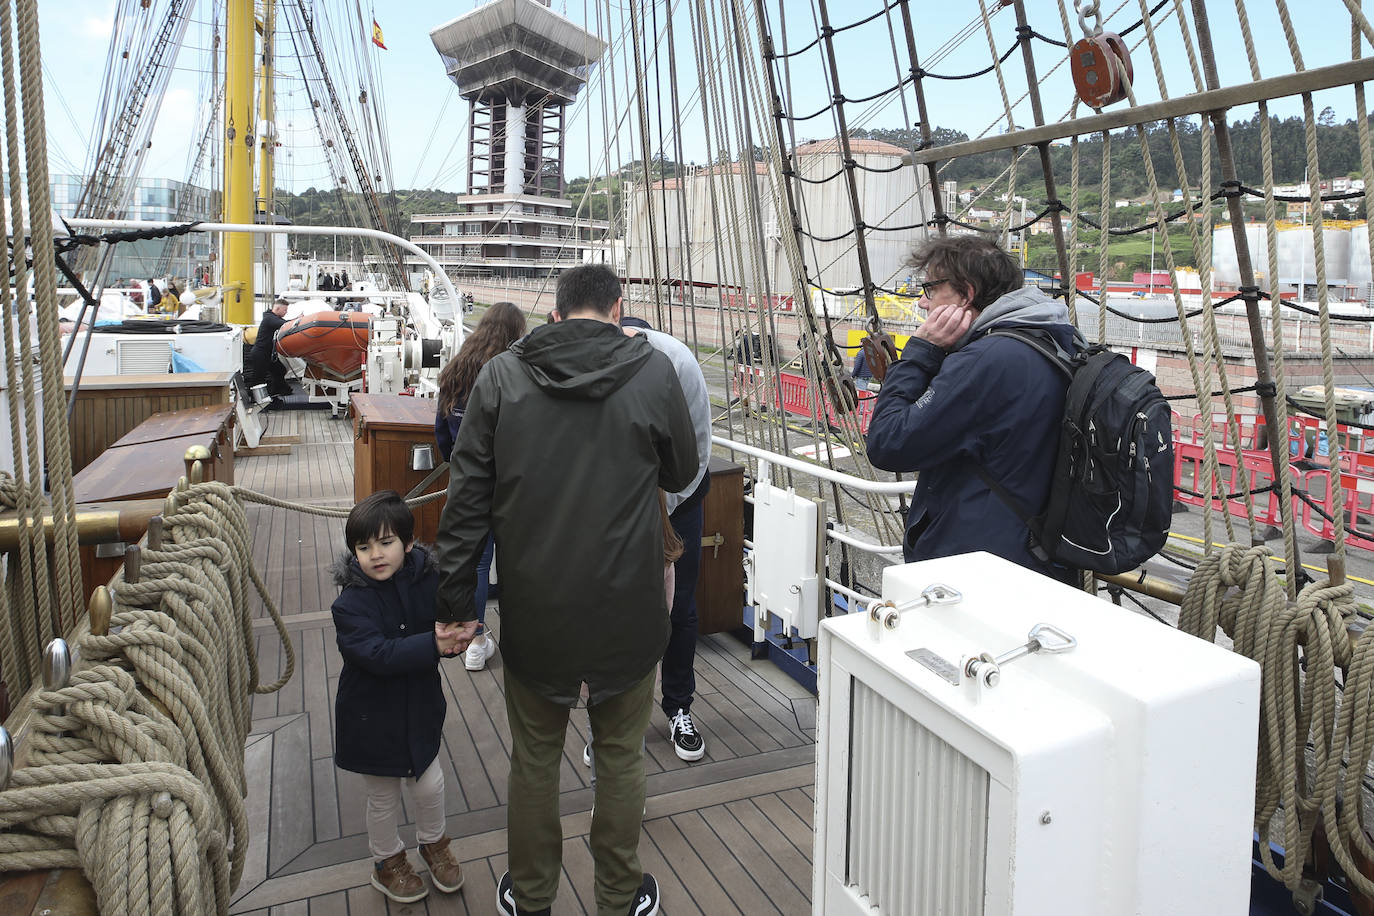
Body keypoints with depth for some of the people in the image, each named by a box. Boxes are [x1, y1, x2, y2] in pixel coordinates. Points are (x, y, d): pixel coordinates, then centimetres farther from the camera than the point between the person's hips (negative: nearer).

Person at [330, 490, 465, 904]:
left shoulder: (428, 581, -11)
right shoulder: (350, 604, -21)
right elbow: (378, 654, -33)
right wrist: (432, 644, -43)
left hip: (419, 709, 3)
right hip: (372, 718, -3)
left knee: (430, 785, 16)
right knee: (383, 799, 17)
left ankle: (433, 843, 46)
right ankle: (387, 861, 44)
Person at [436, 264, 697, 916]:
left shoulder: (501, 376, -4)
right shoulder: (653, 372, -8)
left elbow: (467, 496, -4)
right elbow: (680, 475, 5)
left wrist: (455, 600, 2)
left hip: (533, 606, 1)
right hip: (625, 607, -1)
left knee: (534, 755, 18)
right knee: (621, 754, 17)